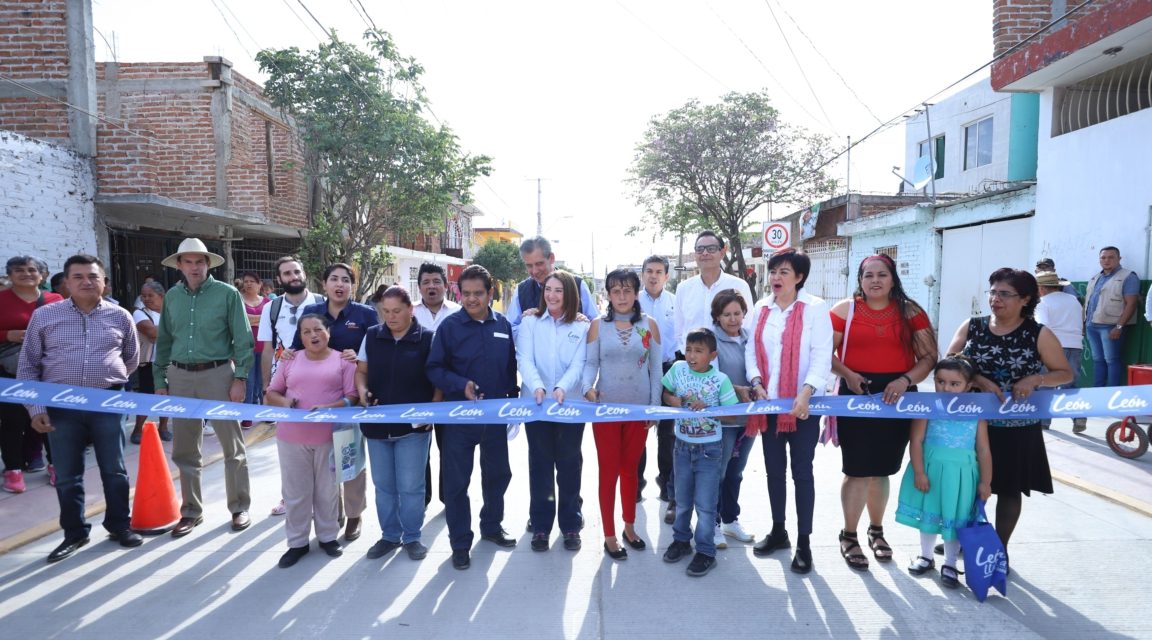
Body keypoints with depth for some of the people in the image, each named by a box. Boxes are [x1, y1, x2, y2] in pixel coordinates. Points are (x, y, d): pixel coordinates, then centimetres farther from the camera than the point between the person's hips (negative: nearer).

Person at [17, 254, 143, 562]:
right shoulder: (44, 316, 2)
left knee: (114, 470, 8)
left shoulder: (120, 317, 3)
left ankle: (119, 526, 23)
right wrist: (35, 408, -3)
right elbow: (28, 367, 4)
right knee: (67, 476, 9)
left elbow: (131, 360, 17)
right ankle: (74, 533, 23)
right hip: (61, 406, 0)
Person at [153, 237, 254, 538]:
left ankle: (239, 508, 17)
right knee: (185, 449, 12)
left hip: (217, 374, -4)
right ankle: (191, 511, 26)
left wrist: (240, 378, -11)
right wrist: (160, 381, 10)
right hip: (180, 376, 4)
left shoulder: (227, 294, -5)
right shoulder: (172, 296, 8)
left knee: (232, 446, 4)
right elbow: (164, 341, 13)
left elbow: (243, 339, -6)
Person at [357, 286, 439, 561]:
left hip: (414, 425, -4)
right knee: (383, 485, 14)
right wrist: (362, 391, -11)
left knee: (411, 486, 3)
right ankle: (389, 536, 30)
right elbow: (361, 371, 10)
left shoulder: (428, 338, -7)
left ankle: (412, 537, 21)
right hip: (377, 424, 4)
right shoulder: (371, 336, 3)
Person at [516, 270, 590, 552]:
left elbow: (579, 364, -7)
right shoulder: (530, 323, 2)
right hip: (536, 404, 0)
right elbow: (525, 360, -8)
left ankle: (570, 526, 21)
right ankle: (540, 526, 19)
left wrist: (562, 387, -26)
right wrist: (537, 386, -27)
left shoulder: (582, 326, 2)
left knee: (569, 465, 8)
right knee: (540, 465, 7)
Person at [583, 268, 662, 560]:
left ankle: (629, 526, 33)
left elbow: (656, 368, 3)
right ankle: (609, 536, 17)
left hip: (639, 409, 1)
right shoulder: (598, 325, -1)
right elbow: (591, 363, -3)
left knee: (631, 468, 16)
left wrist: (655, 405, 0)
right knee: (609, 470, 4)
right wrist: (587, 387, -23)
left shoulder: (649, 325, 1)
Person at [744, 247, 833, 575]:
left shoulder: (815, 308, -7)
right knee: (774, 469, 14)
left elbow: (822, 355, -13)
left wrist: (806, 393, -24)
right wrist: (757, 382, -9)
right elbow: (751, 350, 7)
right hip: (769, 401, 4)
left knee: (802, 471, 4)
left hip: (803, 403, -4)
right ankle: (778, 531, 30)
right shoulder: (761, 309, 8)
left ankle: (804, 542, 17)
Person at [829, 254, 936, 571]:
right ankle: (849, 536, 15)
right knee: (858, 470, -3)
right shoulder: (845, 309, 0)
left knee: (881, 469, 14)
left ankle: (876, 530, 35)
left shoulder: (911, 312, 5)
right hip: (857, 394, -2)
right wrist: (847, 374, -17)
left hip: (896, 397, 2)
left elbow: (929, 356, 1)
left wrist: (905, 380, -14)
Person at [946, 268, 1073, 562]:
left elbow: (1066, 373, 0)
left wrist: (1034, 379, -20)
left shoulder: (1039, 334, -4)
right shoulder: (971, 327, 0)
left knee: (1010, 488, 10)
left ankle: (1000, 548, 26)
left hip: (1016, 426, -1)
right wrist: (980, 381, -20)